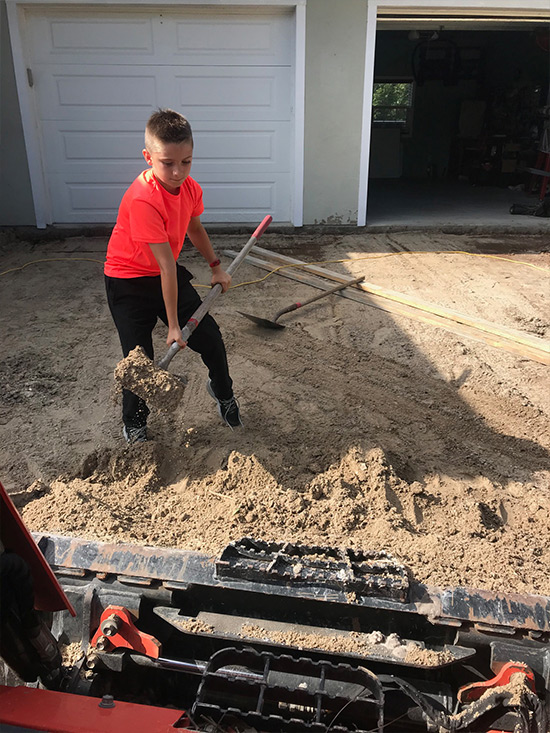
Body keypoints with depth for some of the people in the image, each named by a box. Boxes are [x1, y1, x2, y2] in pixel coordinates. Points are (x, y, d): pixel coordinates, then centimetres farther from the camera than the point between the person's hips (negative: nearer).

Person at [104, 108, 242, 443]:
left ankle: (223, 391, 35)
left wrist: (216, 267, 15)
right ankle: (134, 425, 21)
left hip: (168, 274, 7)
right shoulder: (142, 200, -31)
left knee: (210, 337, 5)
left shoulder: (191, 189, -7)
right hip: (129, 283, -6)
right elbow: (166, 265, -32)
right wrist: (173, 325, -26)